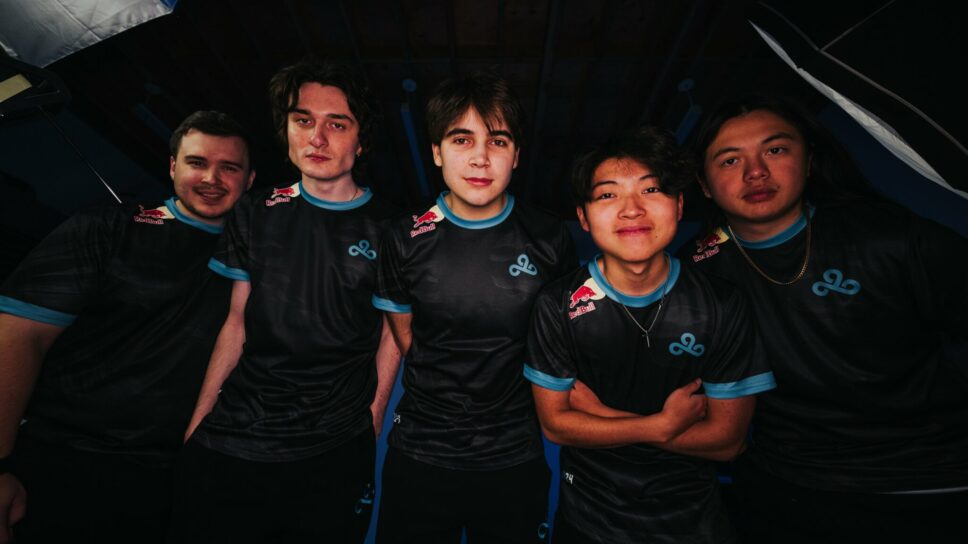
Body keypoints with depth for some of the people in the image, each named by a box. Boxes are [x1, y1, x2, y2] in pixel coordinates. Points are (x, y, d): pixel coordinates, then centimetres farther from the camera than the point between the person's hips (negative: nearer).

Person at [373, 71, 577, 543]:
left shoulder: (550, 240, -10)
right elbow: (405, 336, 4)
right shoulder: (404, 240, -8)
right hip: (419, 455, 1)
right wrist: (442, 397, 4)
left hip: (515, 457, 0)